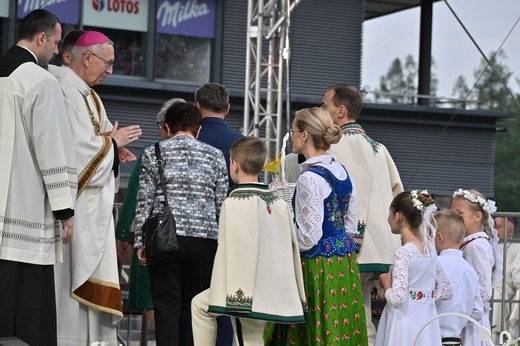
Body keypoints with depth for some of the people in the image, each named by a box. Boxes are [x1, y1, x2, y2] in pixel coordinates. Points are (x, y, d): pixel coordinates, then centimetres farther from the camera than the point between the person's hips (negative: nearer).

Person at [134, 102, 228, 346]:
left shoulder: (154, 153, 5)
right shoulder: (215, 156, 10)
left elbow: (144, 202, 1)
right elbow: (221, 205, 8)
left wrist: (140, 243, 4)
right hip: (204, 239, 2)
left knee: (166, 308, -1)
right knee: (194, 307, 7)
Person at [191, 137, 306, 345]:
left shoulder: (234, 203, -11)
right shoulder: (280, 204, 8)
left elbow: (228, 254, -14)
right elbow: (292, 249, 9)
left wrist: (221, 299, -11)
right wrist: (297, 295, 15)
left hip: (246, 293, -7)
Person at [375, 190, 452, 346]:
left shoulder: (404, 253, -15)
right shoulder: (430, 249, 7)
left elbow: (397, 299, -22)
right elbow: (446, 291, 14)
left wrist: (386, 284, -4)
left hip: (406, 323, -7)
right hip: (426, 322, 7)